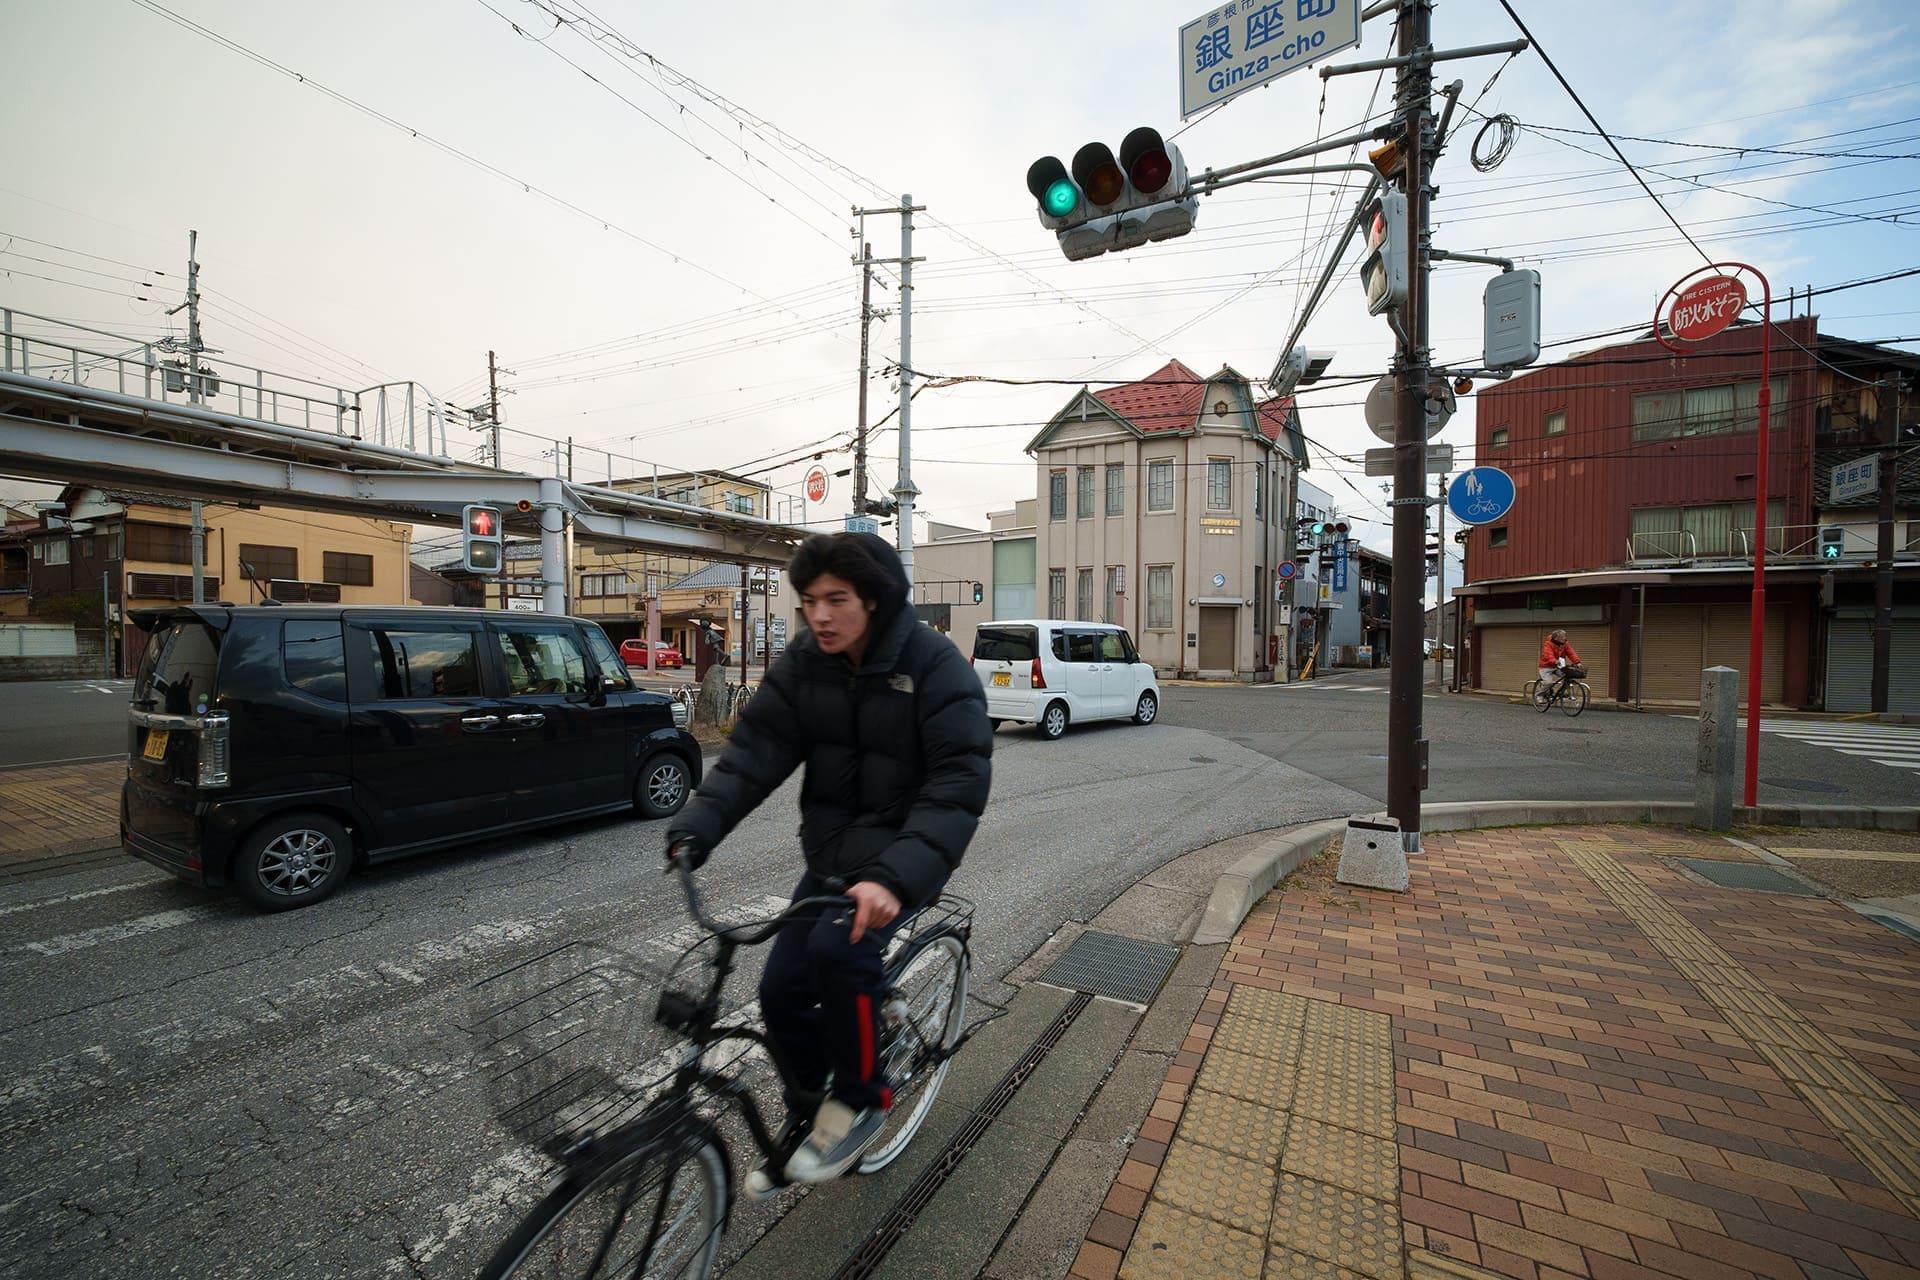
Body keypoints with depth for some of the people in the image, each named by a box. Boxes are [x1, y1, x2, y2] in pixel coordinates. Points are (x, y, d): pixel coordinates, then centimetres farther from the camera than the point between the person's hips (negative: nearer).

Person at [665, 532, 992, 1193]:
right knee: (781, 988, 2)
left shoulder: (936, 666, -20)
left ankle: (858, 1100, 2)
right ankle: (804, 1117, 30)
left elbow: (958, 783, -28)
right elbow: (754, 749, -10)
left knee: (839, 949, -27)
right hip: (831, 852, 5)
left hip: (903, 853, -5)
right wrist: (695, 828, -25)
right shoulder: (802, 665, -4)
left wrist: (897, 875, -41)